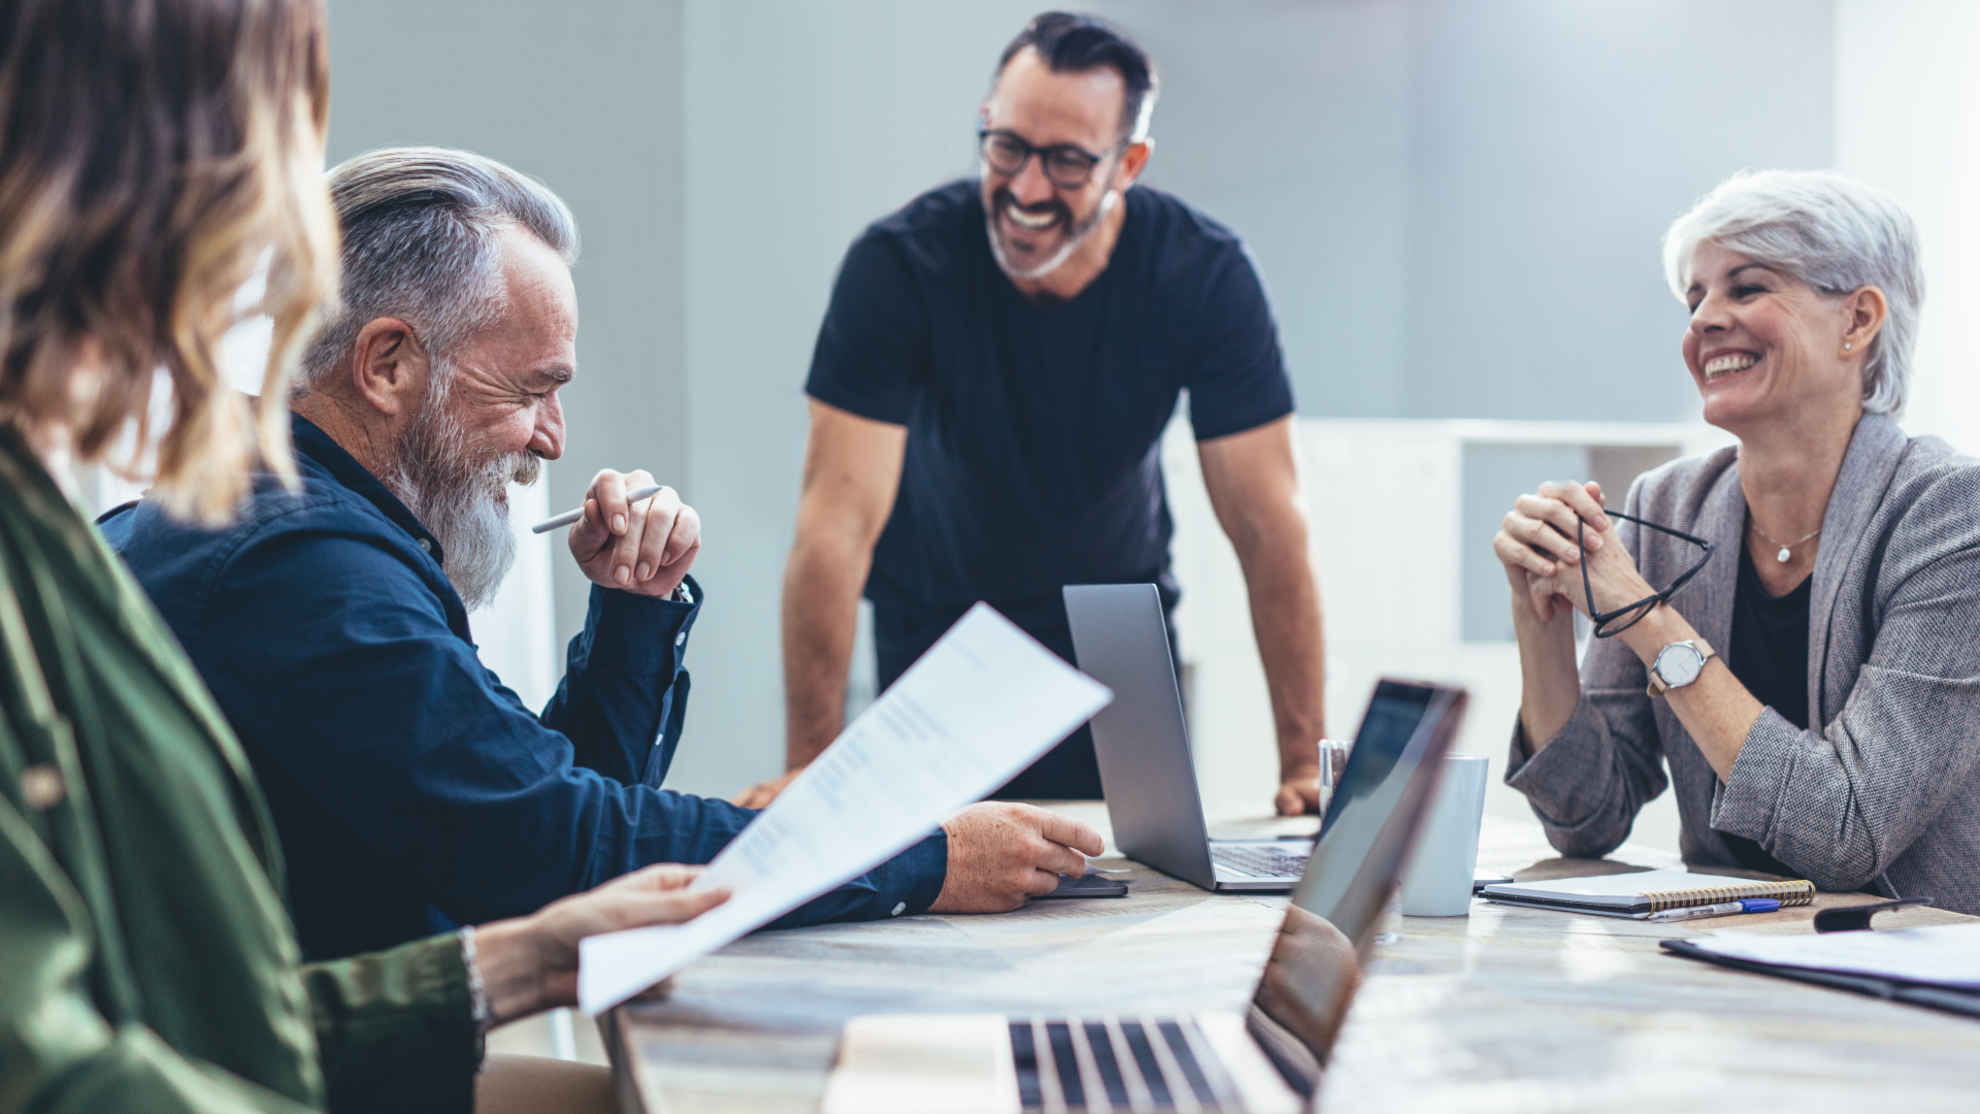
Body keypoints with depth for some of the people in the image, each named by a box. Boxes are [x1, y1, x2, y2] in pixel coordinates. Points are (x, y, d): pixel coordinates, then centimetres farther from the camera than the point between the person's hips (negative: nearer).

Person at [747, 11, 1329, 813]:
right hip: (938, 621, -1)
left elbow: (1268, 526, -21)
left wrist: (1304, 764, -25)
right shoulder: (899, 264, -26)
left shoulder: (1206, 277, -21)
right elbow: (839, 520, -30)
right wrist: (810, 767, -34)